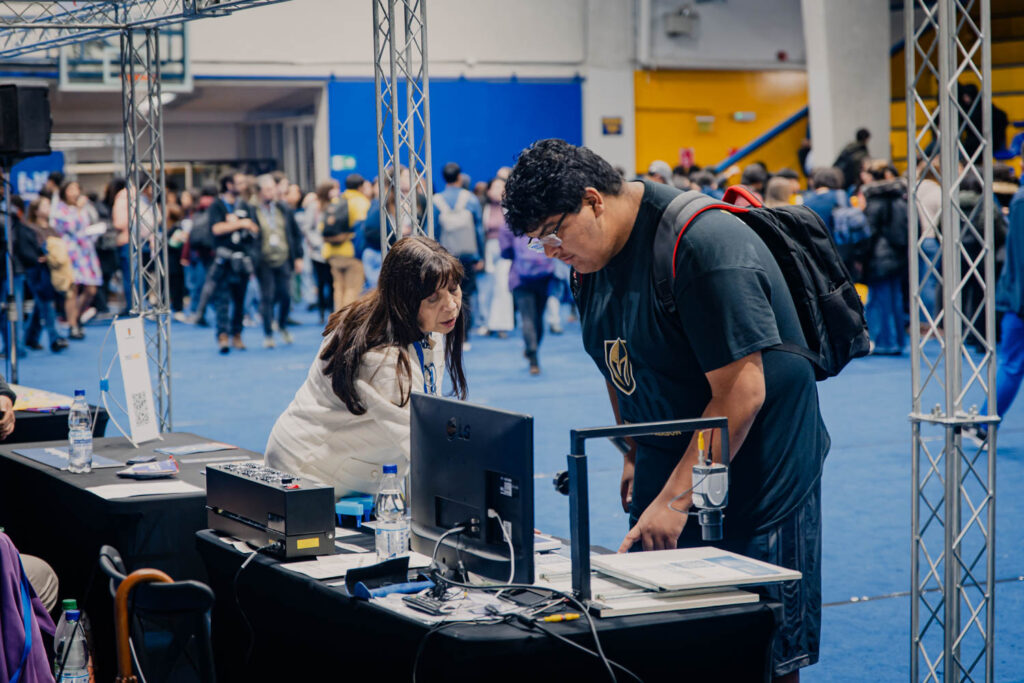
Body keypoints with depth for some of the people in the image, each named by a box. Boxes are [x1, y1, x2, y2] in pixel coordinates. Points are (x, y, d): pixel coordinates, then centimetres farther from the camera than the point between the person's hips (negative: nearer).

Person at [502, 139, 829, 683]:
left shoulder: (705, 248, -22)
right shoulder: (592, 255, 5)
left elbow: (741, 393, -25)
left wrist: (676, 496, -24)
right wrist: (634, 454, 12)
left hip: (758, 473, -7)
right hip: (669, 464, 8)